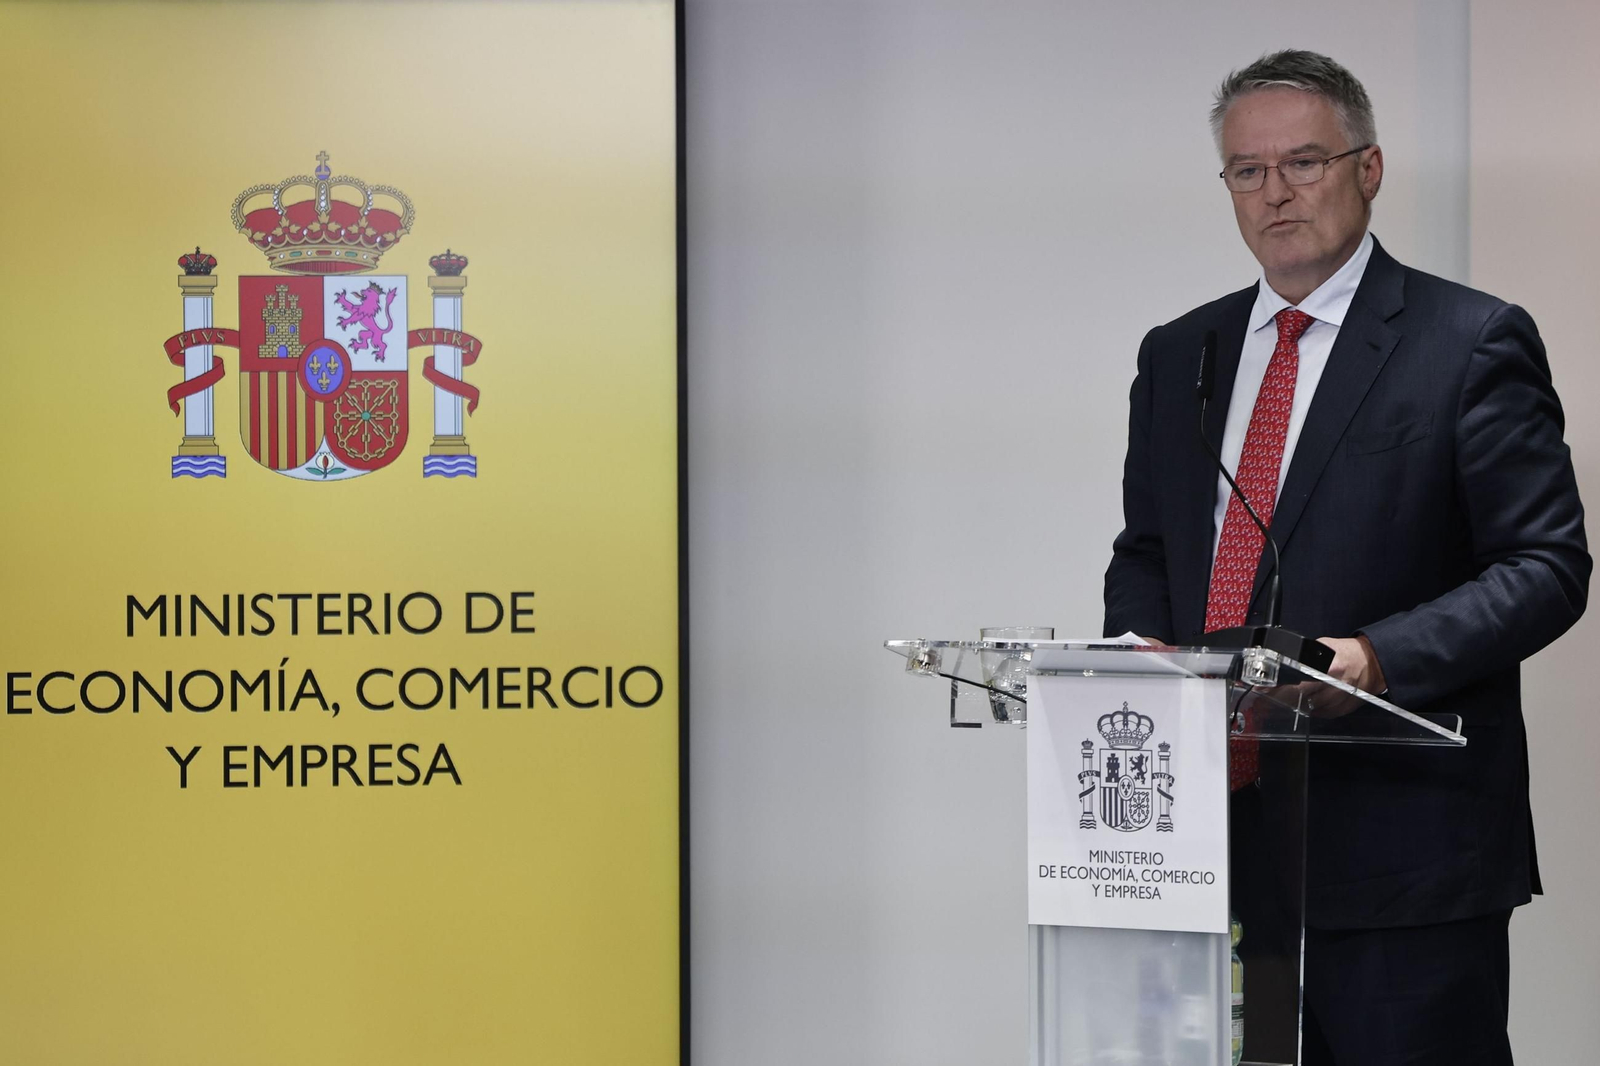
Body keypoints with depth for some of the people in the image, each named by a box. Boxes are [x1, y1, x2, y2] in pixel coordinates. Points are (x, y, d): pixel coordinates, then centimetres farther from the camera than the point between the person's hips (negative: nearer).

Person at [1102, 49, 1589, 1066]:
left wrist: (1379, 656, -21)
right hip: (1210, 839, 5)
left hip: (1401, 847, -5)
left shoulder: (1475, 343, -2)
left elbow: (1545, 565, -7)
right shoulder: (1178, 355, 16)